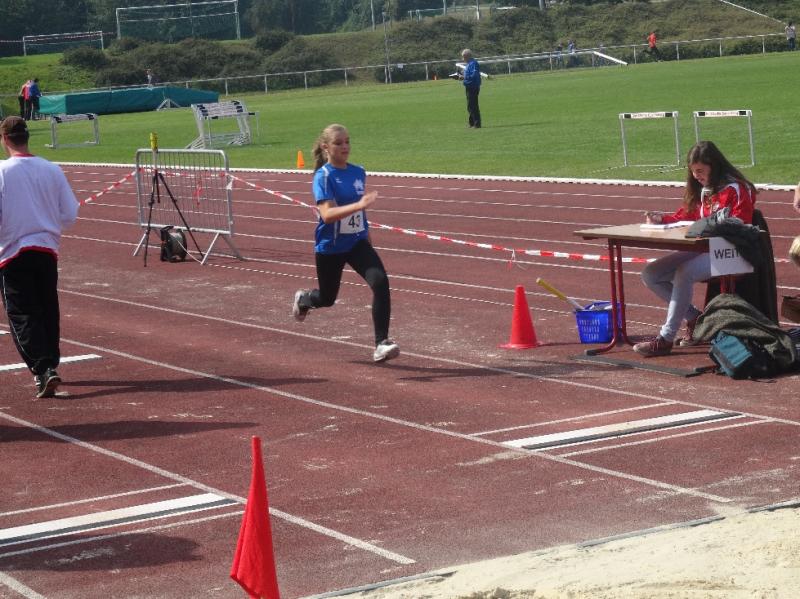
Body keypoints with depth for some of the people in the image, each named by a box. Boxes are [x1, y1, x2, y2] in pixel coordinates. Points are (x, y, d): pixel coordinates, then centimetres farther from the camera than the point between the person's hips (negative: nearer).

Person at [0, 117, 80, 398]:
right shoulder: (52, 170, -1)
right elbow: (70, 215, 2)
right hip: (47, 249, 4)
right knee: (48, 311, 17)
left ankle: (43, 368, -13)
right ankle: (50, 363, 28)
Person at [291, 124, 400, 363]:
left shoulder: (358, 172, 2)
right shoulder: (323, 177, -16)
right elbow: (327, 214, -30)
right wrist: (358, 205, -42)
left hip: (357, 243, 4)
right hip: (330, 247, -4)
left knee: (380, 282, -21)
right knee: (327, 298, 15)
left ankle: (381, 344, -19)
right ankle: (303, 298, 54)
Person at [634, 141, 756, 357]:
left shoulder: (736, 189, -9)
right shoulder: (700, 189, 15)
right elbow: (685, 216, 20)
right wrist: (662, 219, 2)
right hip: (700, 249, 9)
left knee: (684, 273, -34)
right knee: (650, 274, -4)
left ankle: (665, 339, -30)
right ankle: (694, 318, 1)